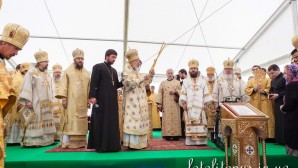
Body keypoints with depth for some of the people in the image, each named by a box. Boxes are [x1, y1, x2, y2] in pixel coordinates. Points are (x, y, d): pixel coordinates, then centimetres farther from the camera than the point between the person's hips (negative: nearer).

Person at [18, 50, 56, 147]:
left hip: (46, 104, 6)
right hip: (35, 103, -6)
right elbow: (26, 88, -8)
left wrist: (51, 101, 9)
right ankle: (32, 141, 1)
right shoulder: (31, 73, -1)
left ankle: (45, 140, 11)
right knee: (35, 122, -5)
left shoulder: (48, 75, 16)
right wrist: (28, 101, -16)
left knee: (46, 121, 5)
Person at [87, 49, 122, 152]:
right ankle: (100, 145, 8)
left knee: (112, 122, 8)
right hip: (101, 100, -6)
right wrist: (92, 96, -19)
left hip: (112, 100, 7)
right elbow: (93, 83, -9)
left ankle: (111, 144, 17)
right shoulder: (98, 67, 0)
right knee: (101, 122, -1)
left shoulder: (114, 70, 20)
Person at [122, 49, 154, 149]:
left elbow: (144, 84, 23)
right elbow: (129, 83, -22)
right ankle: (132, 143, -3)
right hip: (132, 101, -8)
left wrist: (150, 77, 9)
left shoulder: (137, 73, 17)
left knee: (140, 119, 9)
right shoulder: (127, 72, -6)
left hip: (140, 101, 8)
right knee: (133, 119, -9)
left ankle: (139, 142, 16)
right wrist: (142, 78, -24)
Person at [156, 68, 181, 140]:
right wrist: (159, 103, -5)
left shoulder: (177, 82, 16)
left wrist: (175, 91, -13)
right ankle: (167, 135, -5)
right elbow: (160, 93, 6)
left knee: (175, 118, -5)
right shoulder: (163, 83, 15)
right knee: (167, 119, -6)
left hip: (175, 103, 0)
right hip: (166, 104, 0)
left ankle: (176, 135, -3)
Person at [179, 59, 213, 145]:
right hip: (189, 107, 0)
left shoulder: (202, 81, 12)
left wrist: (206, 103, 1)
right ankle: (190, 141, 0)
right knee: (190, 123, -3)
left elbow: (206, 94, 9)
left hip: (200, 107, 0)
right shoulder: (185, 81, 12)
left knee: (200, 123, -4)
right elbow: (183, 94, 4)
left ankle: (201, 140, 0)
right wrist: (183, 102, -8)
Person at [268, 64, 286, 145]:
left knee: (284, 122, -5)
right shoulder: (273, 80, 15)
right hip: (277, 103, 8)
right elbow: (271, 90, 24)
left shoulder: (284, 77, -12)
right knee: (277, 121, 9)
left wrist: (278, 95, -19)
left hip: (284, 103, -8)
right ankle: (279, 139, 16)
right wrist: (269, 94, 5)